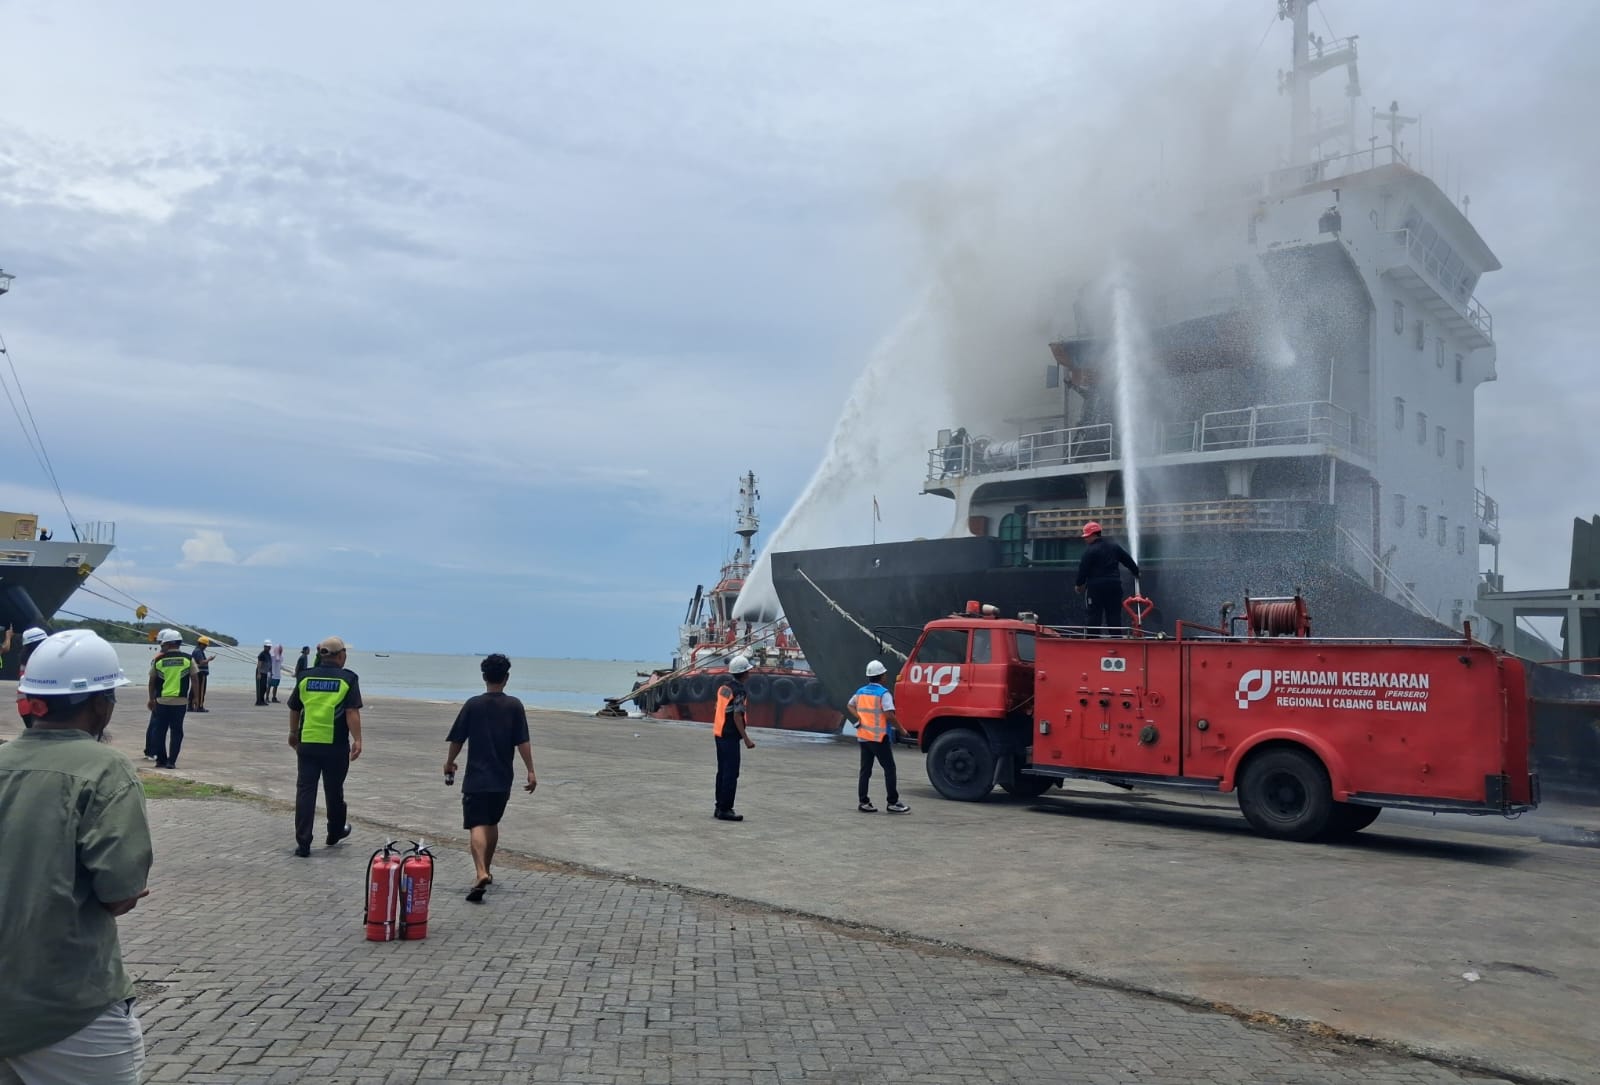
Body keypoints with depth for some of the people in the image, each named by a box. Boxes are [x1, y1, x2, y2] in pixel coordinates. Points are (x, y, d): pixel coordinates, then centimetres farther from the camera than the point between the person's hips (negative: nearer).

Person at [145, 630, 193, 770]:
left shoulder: (158, 660, 1)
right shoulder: (188, 659, 0)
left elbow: (152, 682, 7)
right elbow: (194, 680, 2)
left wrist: (152, 699, 17)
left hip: (161, 701, 0)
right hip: (180, 701, 0)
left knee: (159, 730, 13)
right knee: (176, 731, 4)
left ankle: (161, 759, 14)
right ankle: (171, 761, -1)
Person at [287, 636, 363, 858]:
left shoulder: (306, 677, 6)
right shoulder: (348, 679, -5)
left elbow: (294, 709, 16)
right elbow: (352, 712, -12)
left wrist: (293, 734, 30)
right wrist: (357, 740, -10)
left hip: (307, 743, 2)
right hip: (336, 746, -2)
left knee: (305, 791, 3)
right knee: (334, 790, 14)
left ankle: (303, 843, 0)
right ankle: (335, 833, 32)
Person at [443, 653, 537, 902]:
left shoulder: (473, 705, -3)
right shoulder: (514, 706, -2)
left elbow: (457, 739, 3)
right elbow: (522, 742, -6)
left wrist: (449, 763, 20)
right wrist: (531, 771, -1)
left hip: (476, 778, -2)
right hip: (502, 779, 2)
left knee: (477, 826, -8)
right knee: (492, 824, 20)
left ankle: (481, 873, -27)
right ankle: (486, 870, 31)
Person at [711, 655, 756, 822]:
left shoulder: (723, 685, 10)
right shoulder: (738, 690, -16)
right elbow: (737, 716, -20)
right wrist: (746, 739, -17)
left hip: (719, 733, 9)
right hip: (730, 735, -9)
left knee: (723, 771, 15)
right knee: (731, 774, -5)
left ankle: (720, 808, 21)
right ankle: (725, 810, -5)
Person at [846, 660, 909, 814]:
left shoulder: (860, 692, 8)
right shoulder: (883, 693, -14)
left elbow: (849, 706, 22)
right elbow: (889, 715, -22)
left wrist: (858, 719, 10)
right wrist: (900, 729, -11)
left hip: (863, 736, 7)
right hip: (879, 737, -7)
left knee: (865, 770, 11)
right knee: (889, 769, 2)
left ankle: (863, 802, 11)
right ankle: (893, 803, 2)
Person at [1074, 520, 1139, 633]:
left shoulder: (1091, 551, -11)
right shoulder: (1114, 547, 10)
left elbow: (1083, 569, -11)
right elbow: (1128, 560, 18)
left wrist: (1079, 585, 2)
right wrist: (1136, 572, 33)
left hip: (1097, 587, -5)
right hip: (1114, 585, 5)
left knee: (1095, 615, -1)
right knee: (1114, 615, 8)